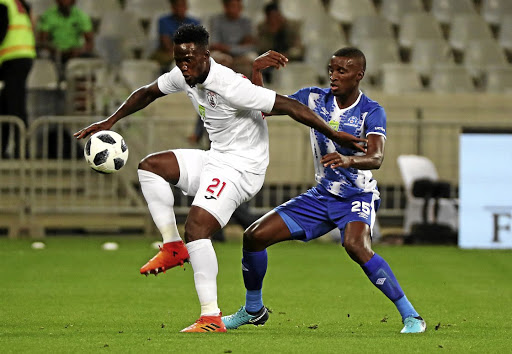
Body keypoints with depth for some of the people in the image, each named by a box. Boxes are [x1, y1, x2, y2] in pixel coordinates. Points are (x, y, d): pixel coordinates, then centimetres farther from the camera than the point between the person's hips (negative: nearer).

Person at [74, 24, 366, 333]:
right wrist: (110, 122, 19)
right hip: (215, 159, 9)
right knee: (150, 166, 8)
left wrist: (334, 135, -23)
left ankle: (212, 318, -24)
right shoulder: (184, 76, 0)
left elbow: (289, 106, -24)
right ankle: (173, 247, 5)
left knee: (196, 228, -22)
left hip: (241, 168, -9)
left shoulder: (230, 87, -26)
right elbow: (148, 93, 21)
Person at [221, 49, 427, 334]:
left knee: (356, 245, -37)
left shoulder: (371, 112, -15)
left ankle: (411, 316, -27)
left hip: (358, 196, -6)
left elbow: (376, 158, -32)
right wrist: (257, 71, -15)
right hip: (323, 194, 6)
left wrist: (348, 160, -53)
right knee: (255, 236, -2)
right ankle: (253, 310, 22)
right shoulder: (315, 98, -2)